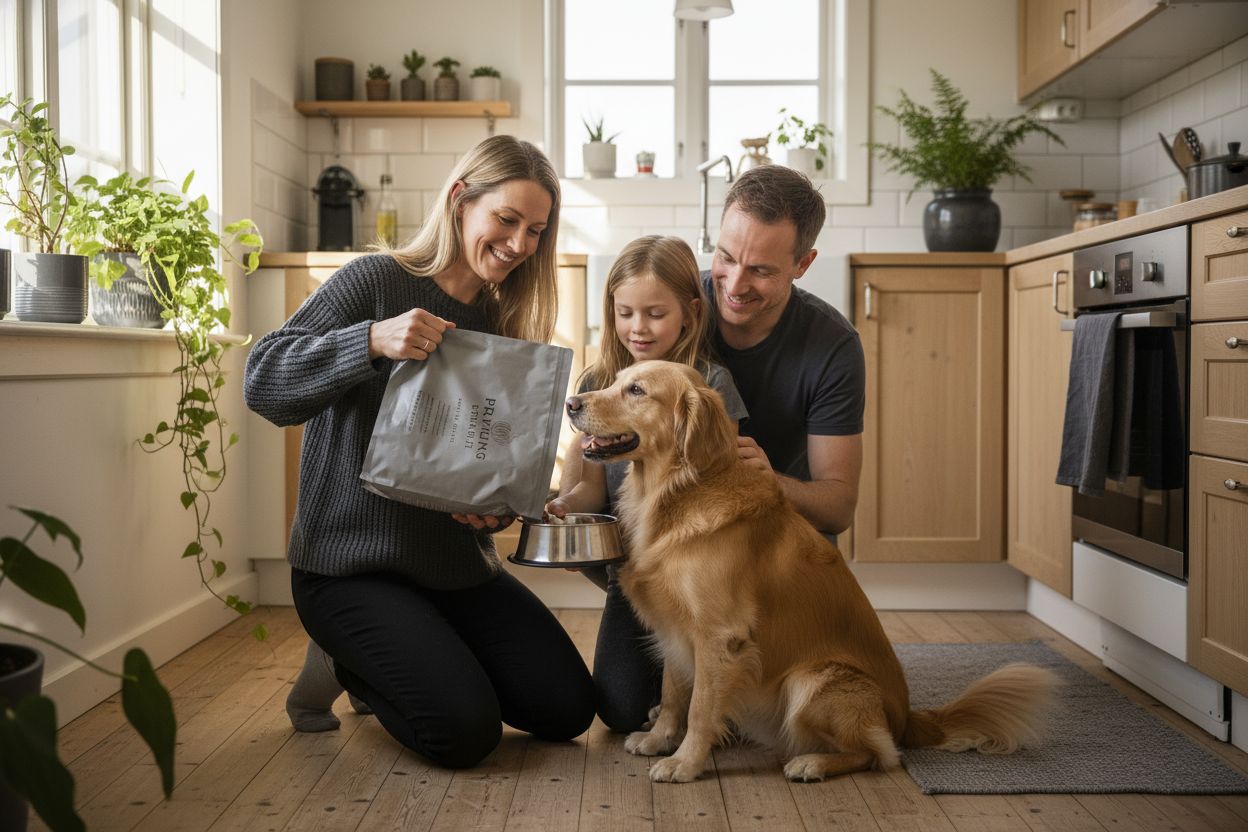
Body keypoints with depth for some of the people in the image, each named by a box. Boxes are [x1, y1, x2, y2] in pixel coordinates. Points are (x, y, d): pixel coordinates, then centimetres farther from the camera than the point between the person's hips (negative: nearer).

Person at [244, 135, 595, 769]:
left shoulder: (503, 324, 9)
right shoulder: (377, 280, -9)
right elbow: (262, 380, -18)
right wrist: (373, 340, -33)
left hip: (457, 562, 6)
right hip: (352, 564, -6)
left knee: (566, 709, -2)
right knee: (465, 731, -20)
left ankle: (397, 663, 20)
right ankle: (345, 663, 10)